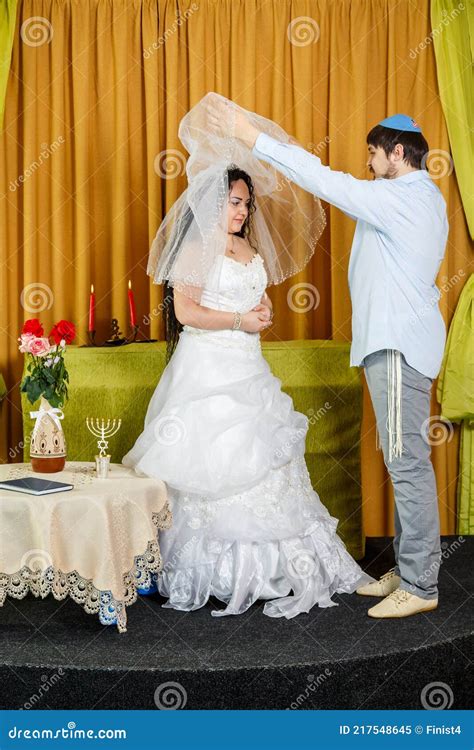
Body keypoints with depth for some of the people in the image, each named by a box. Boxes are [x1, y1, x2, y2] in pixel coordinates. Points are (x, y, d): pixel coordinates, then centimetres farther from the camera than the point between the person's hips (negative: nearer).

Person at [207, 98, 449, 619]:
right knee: (406, 460, 12)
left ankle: (420, 586, 0)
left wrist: (252, 137, -16)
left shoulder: (398, 198, -15)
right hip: (398, 338, 10)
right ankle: (408, 569, 20)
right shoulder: (426, 199, 16)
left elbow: (324, 180, -19)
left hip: (398, 345, -10)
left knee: (407, 461, -7)